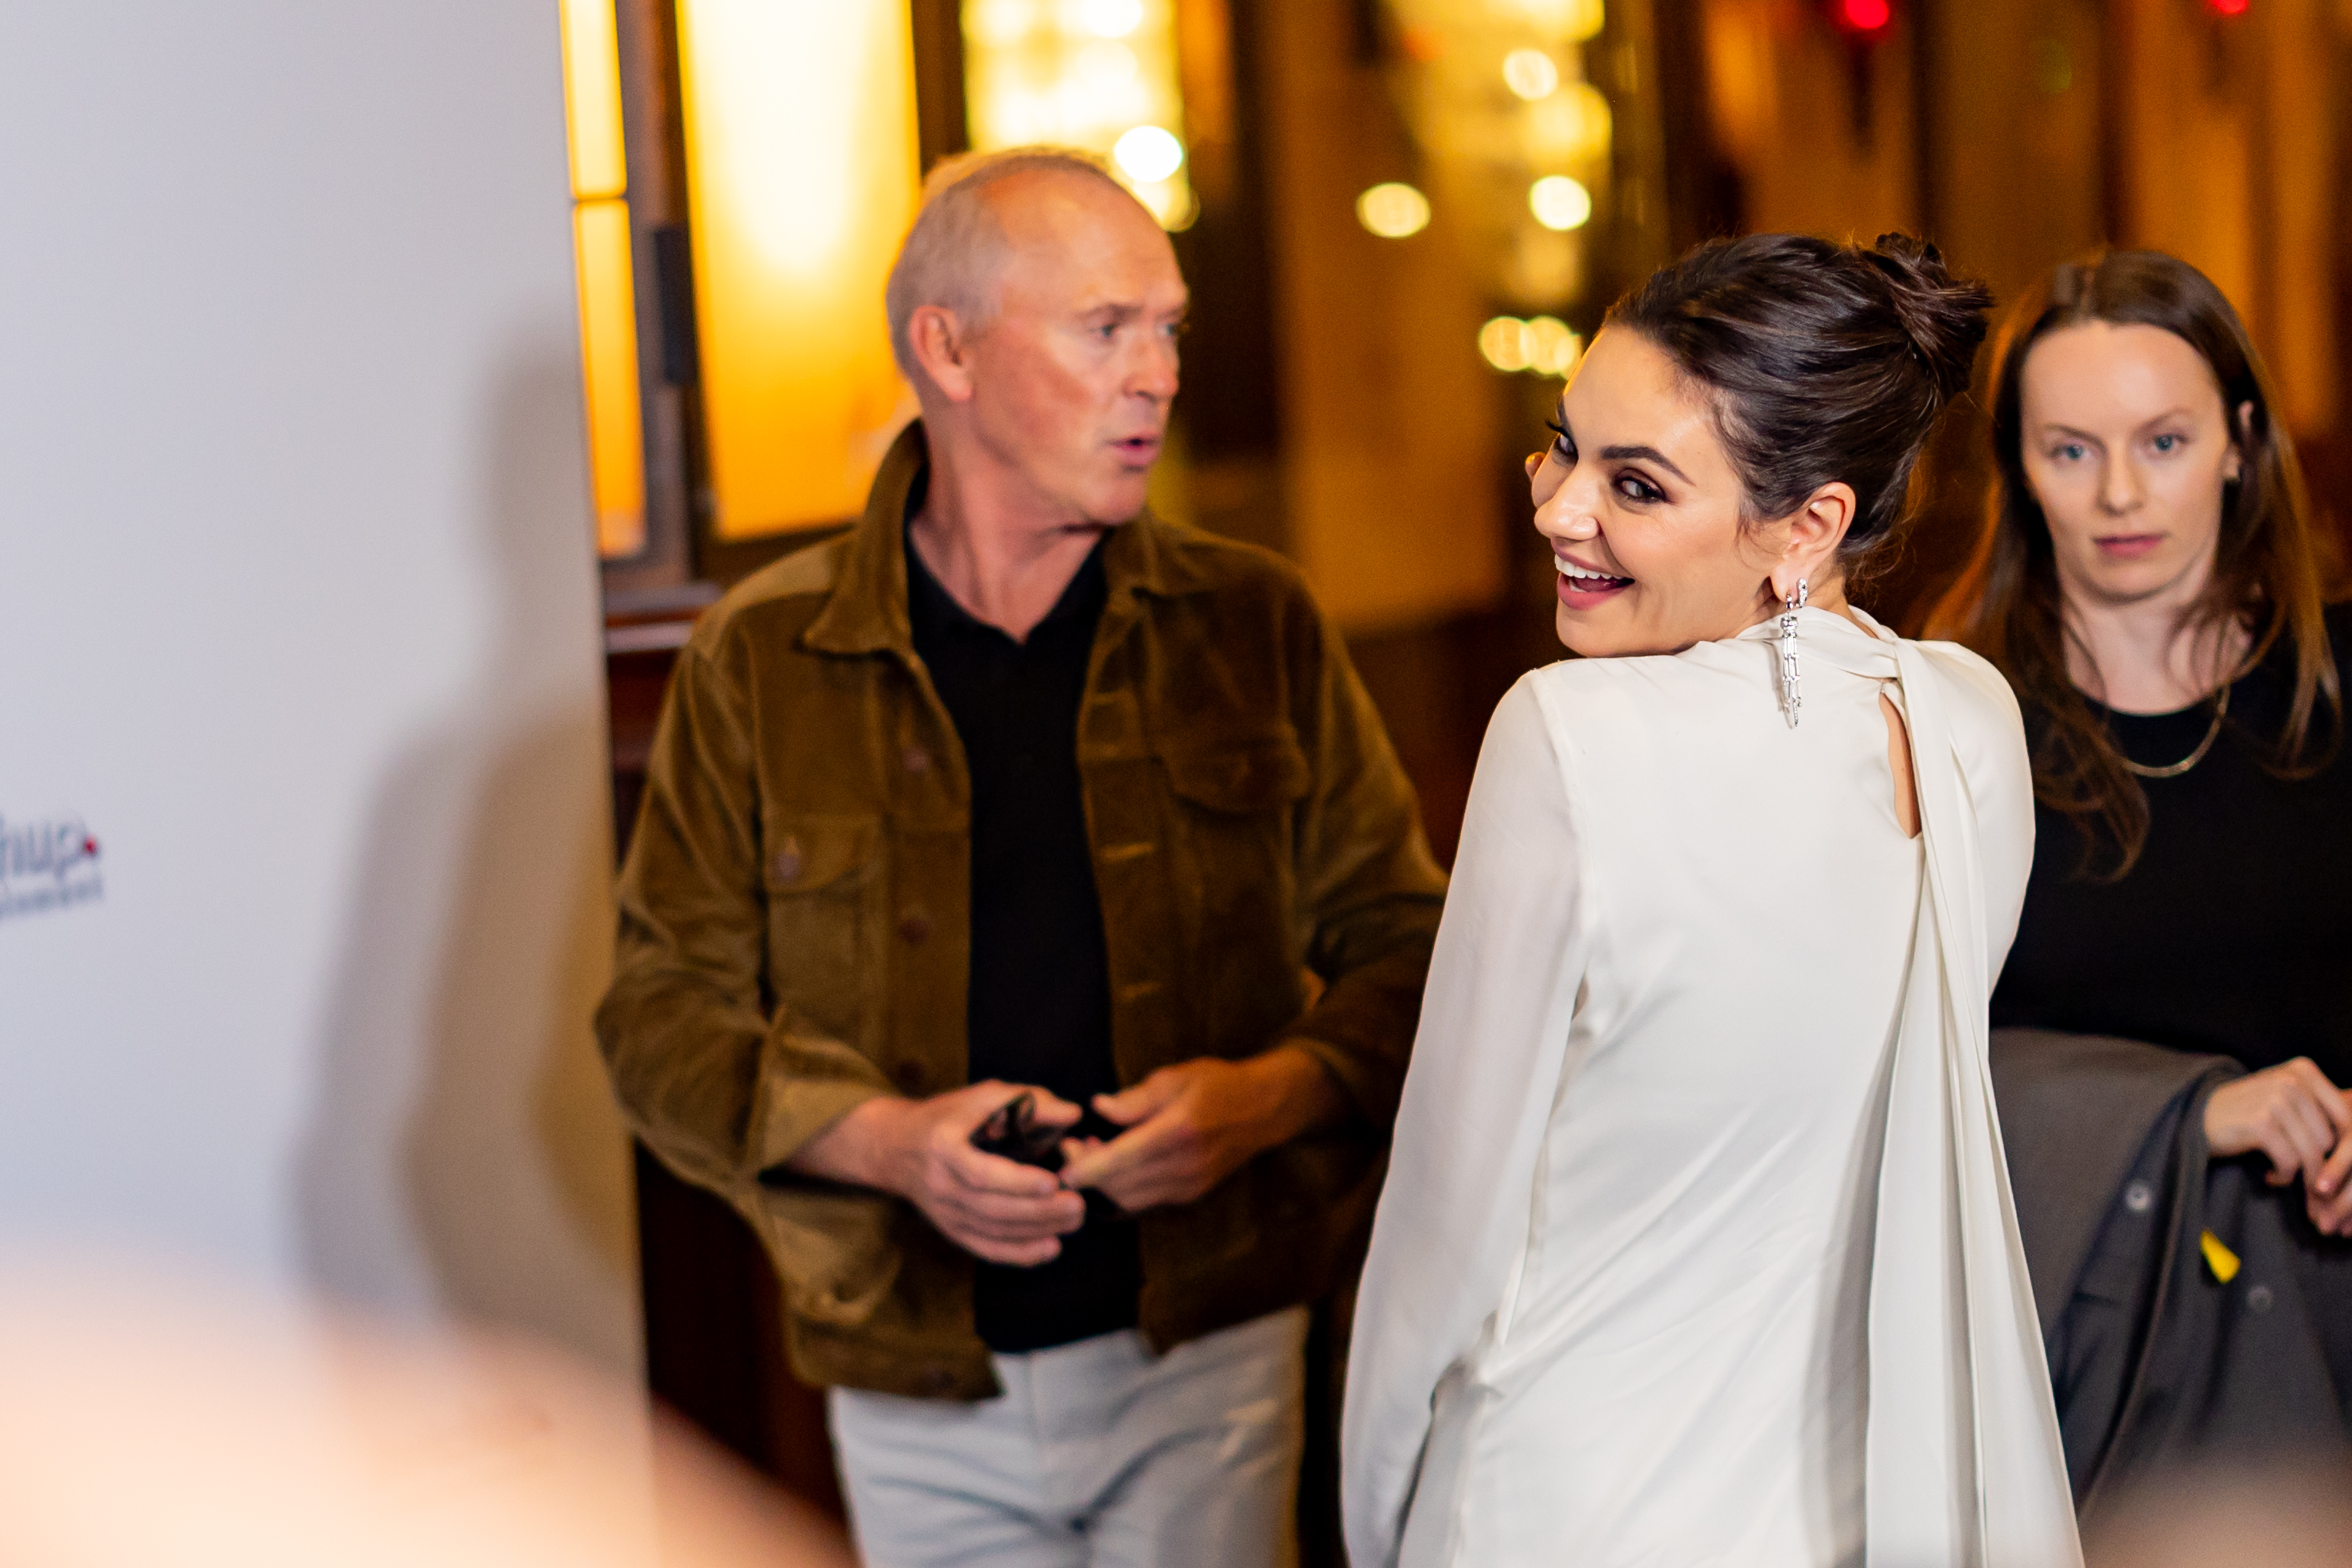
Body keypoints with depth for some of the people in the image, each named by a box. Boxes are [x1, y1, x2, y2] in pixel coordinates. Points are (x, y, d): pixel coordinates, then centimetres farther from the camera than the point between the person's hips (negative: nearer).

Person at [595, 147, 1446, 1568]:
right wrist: (887, 1143, -15)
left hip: (1207, 1359, 0)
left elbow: (1402, 944, 5)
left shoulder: (1255, 628, 3)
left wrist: (1267, 1099, -14)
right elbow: (668, 1014, 1)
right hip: (922, 1402, 0)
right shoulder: (760, 664, 0)